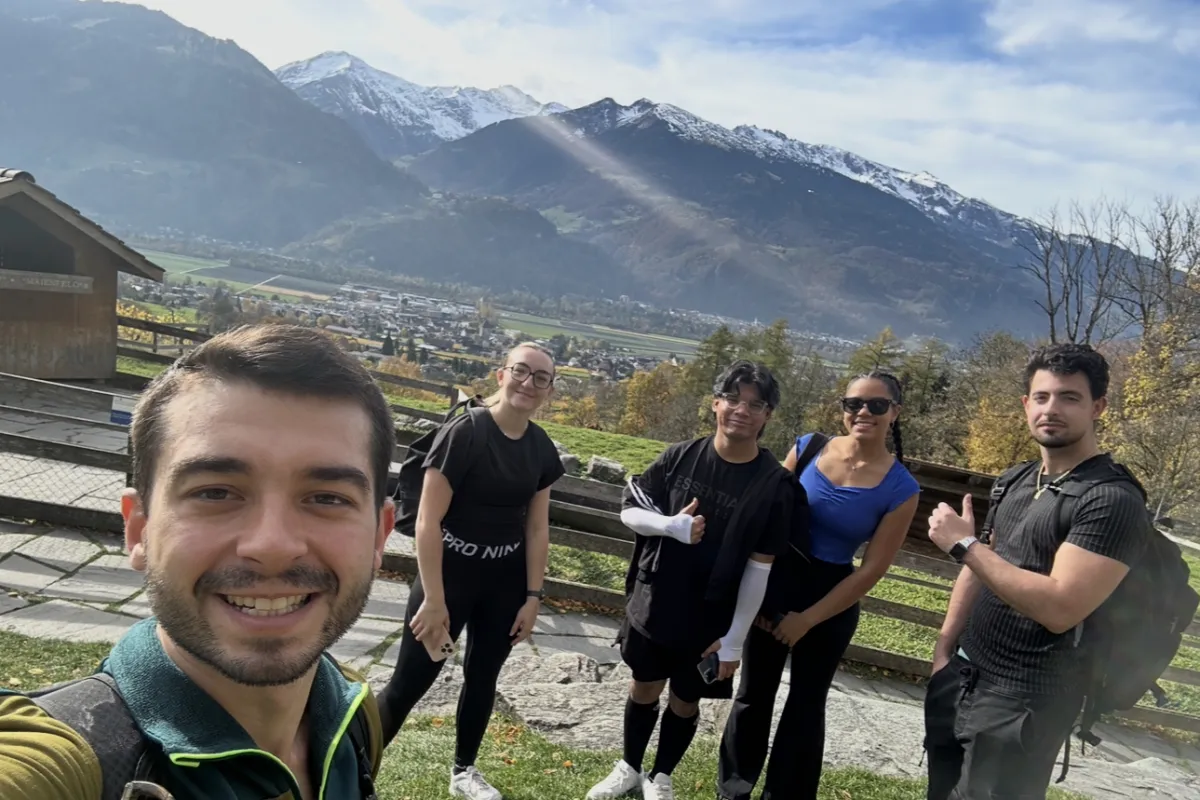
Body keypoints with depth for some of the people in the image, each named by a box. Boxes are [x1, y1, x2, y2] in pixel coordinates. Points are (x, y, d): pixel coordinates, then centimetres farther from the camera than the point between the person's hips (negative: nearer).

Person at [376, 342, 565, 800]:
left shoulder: (542, 450, -1)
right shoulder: (464, 433, -19)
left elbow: (537, 529, 6)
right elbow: (428, 521, -19)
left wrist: (532, 597, 4)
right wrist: (433, 599, -18)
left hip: (505, 581, 5)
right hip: (449, 573, -5)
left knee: (483, 676, 18)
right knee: (410, 681, 1)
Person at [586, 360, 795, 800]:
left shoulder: (774, 483, -15)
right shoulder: (681, 457, -9)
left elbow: (759, 567, -12)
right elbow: (629, 509, -2)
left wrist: (734, 638, -10)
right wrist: (672, 525, -22)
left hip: (710, 619, -1)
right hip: (653, 603, 2)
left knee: (686, 701, 17)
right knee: (645, 687, 20)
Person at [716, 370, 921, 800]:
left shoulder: (900, 488, -13)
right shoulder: (808, 447, -8)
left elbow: (871, 570, -10)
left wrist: (807, 620, -9)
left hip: (832, 599, -1)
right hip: (775, 581, 2)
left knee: (806, 704, 16)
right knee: (753, 693, 13)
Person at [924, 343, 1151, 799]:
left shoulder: (1113, 501, -18)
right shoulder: (1020, 481, 7)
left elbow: (1060, 608, -28)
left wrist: (965, 544, -23)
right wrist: (944, 650, 9)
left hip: (1023, 699, -7)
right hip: (962, 676, 8)